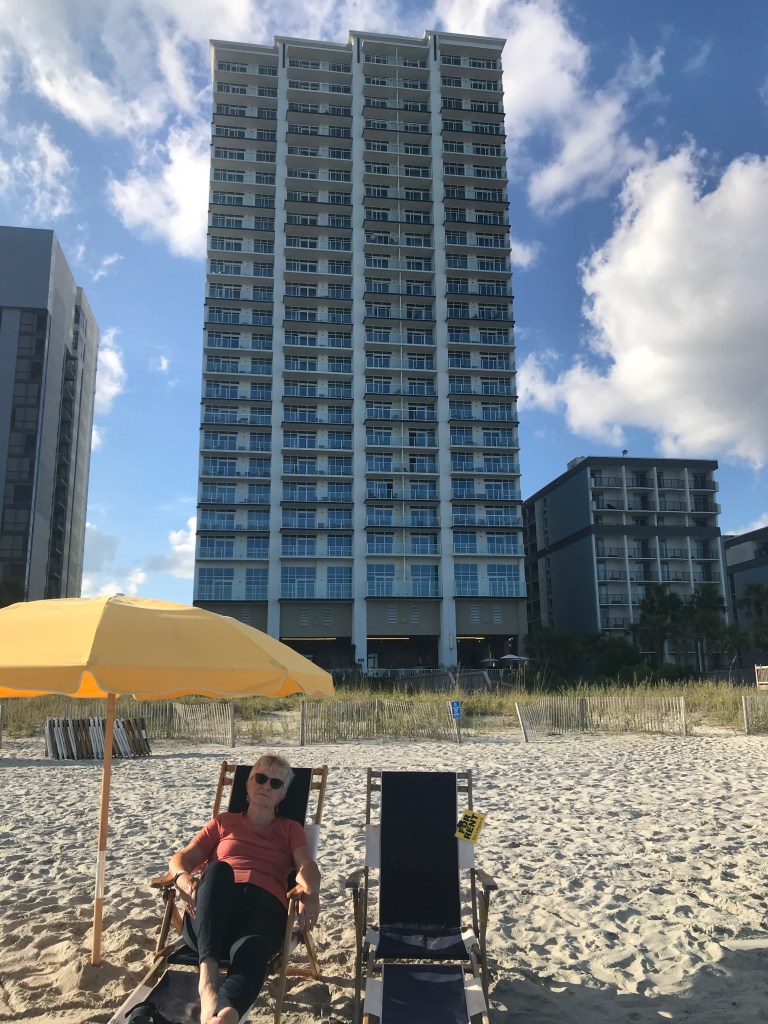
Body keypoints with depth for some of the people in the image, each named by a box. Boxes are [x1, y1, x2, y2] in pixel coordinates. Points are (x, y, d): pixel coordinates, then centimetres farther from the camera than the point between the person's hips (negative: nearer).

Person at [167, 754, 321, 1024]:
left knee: (250, 952, -39)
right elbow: (181, 858, 19)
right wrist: (184, 879, -7)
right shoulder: (224, 822, 29)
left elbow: (306, 864, 7)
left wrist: (310, 892, -18)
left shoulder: (290, 829, 27)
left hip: (264, 903, -1)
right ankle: (207, 978, -52)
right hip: (213, 910, 1)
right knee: (218, 868, -36)